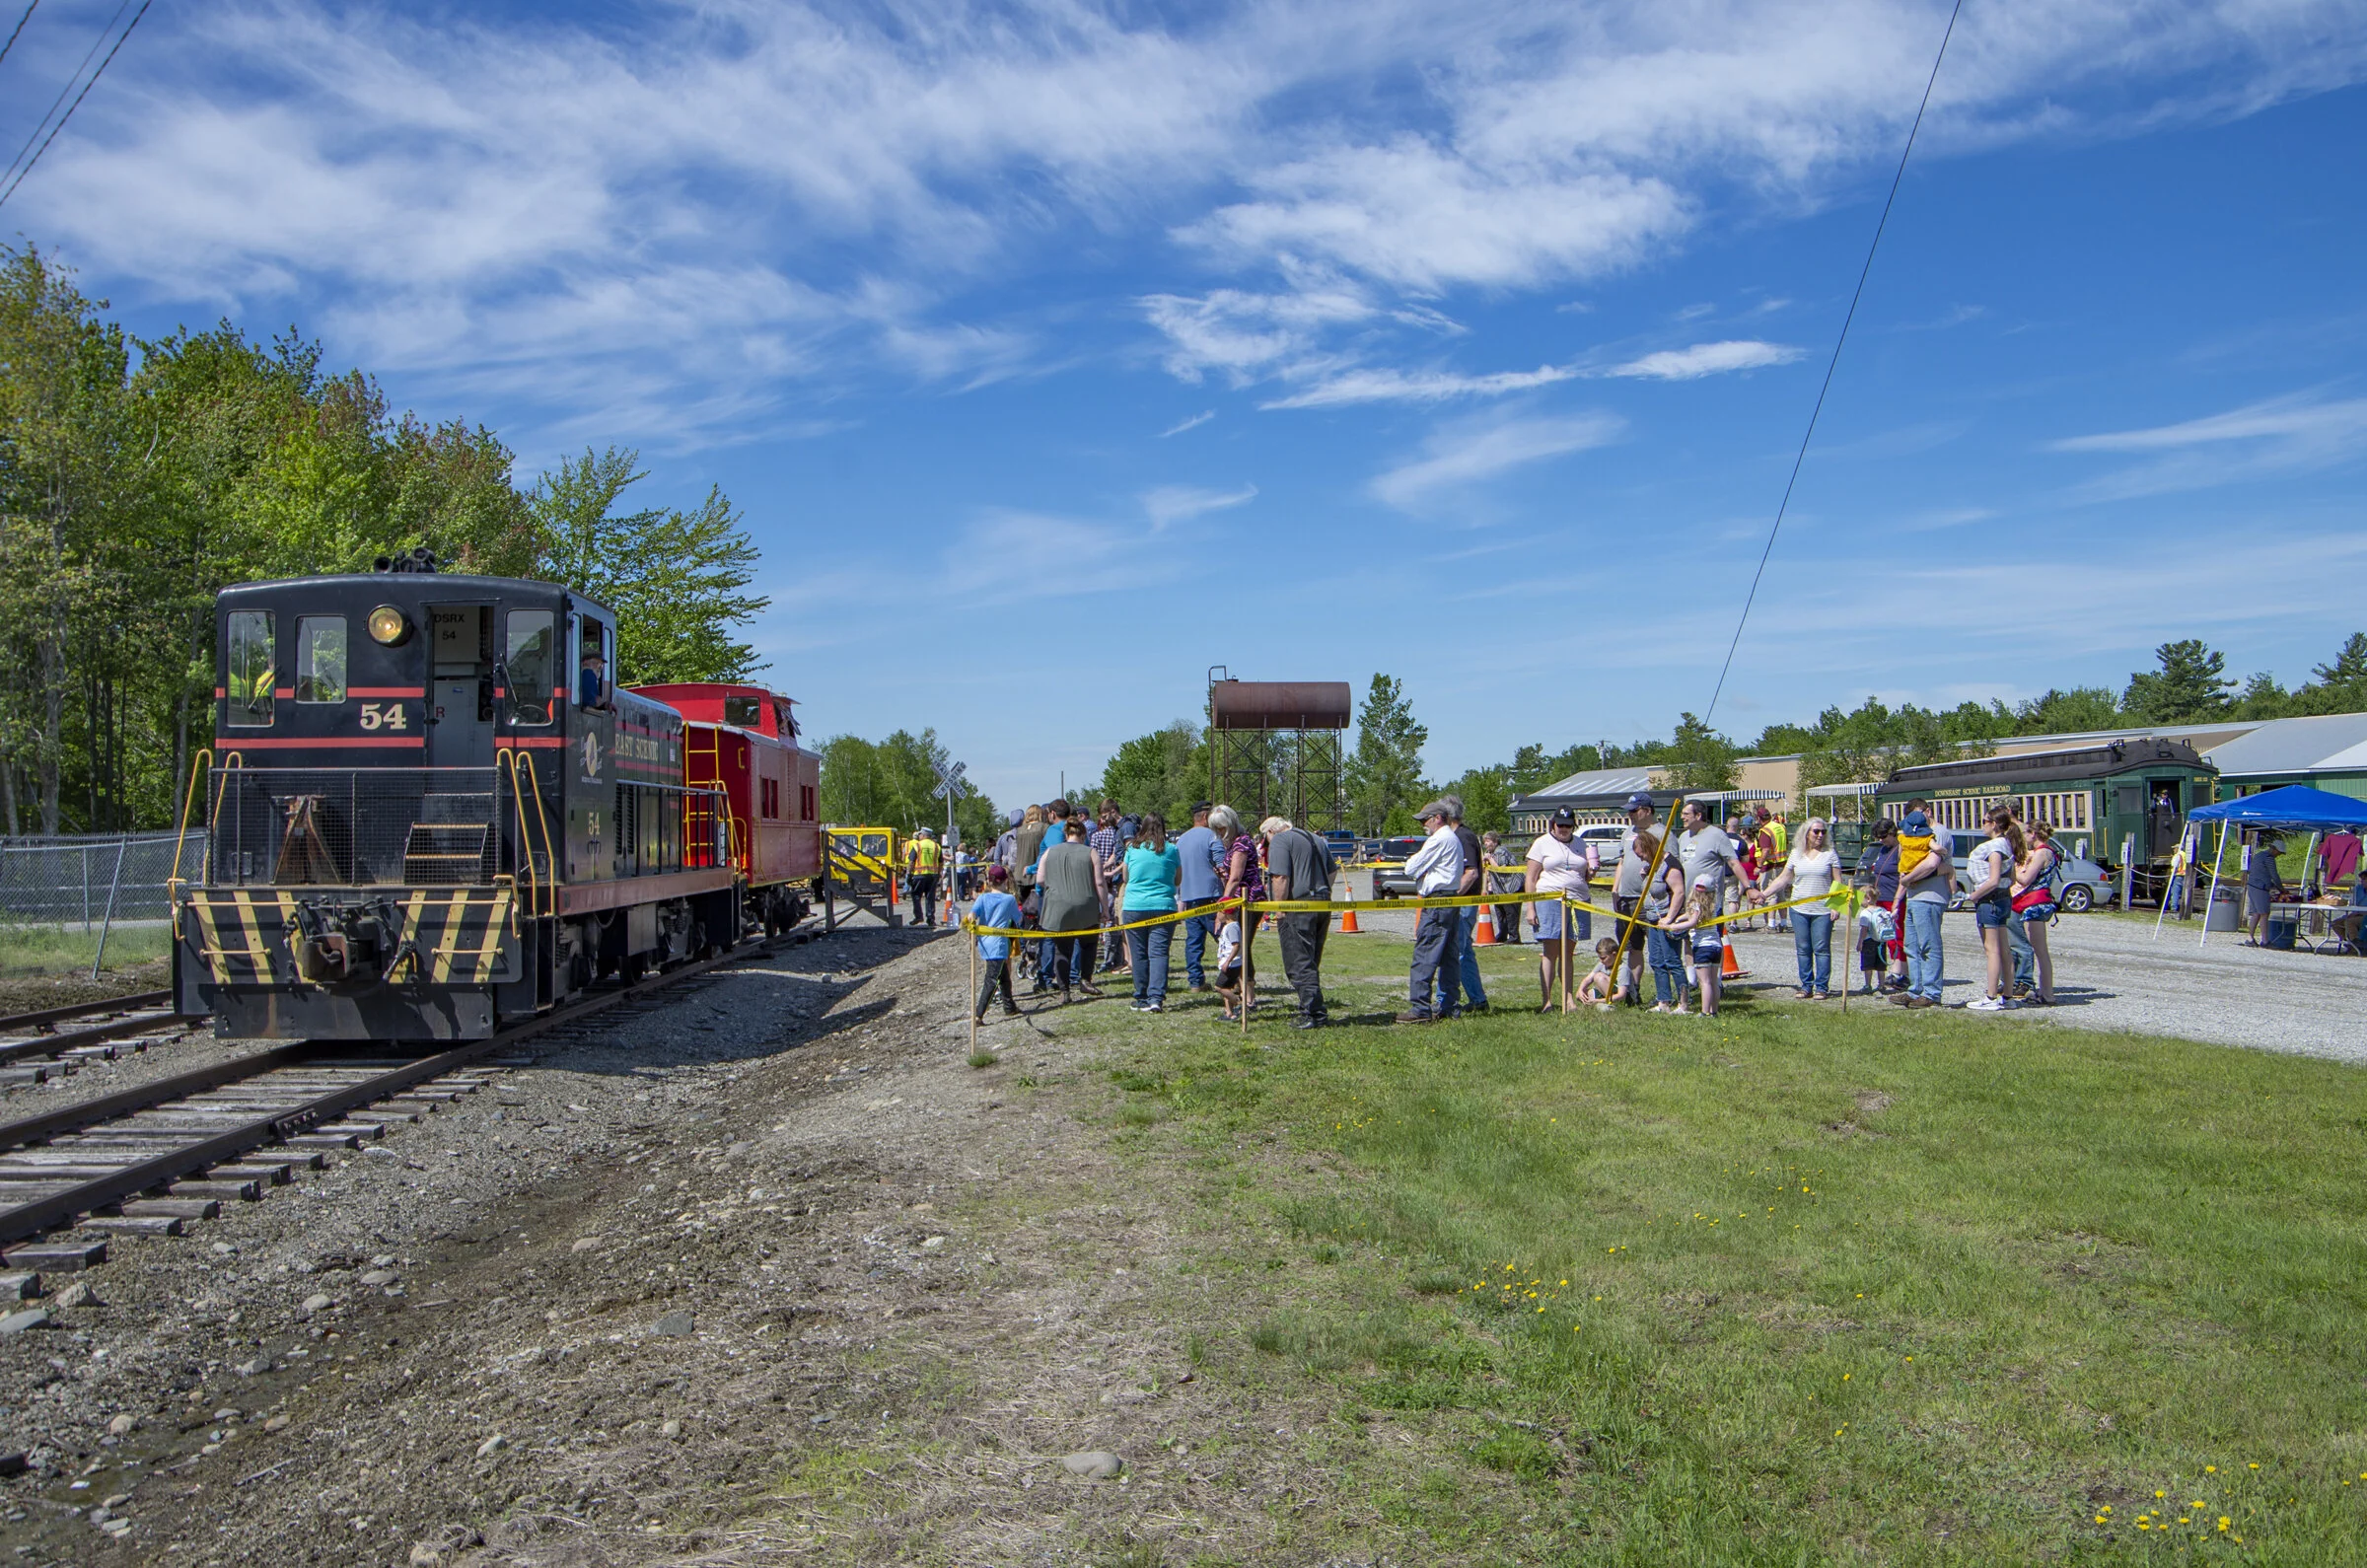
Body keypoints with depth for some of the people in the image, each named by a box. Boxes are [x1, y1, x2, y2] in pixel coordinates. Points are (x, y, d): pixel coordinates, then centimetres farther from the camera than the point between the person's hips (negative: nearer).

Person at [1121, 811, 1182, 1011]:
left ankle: (1142, 999, 12)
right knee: (1159, 953, -3)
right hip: (1163, 907, 0)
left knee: (1140, 955, 7)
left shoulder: (1133, 850, 3)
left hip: (1134, 907, 1)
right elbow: (1178, 879, 13)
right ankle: (1156, 998, -15)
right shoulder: (1171, 850, 2)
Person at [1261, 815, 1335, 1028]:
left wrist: (1279, 909, -13)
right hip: (1323, 905, 8)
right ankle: (1316, 1011, 17)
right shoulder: (1316, 840, 21)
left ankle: (1313, 1014, -10)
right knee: (1312, 963, 16)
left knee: (1300, 964, -5)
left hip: (1297, 905, -8)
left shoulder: (1279, 841, -5)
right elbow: (1331, 873, 23)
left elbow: (1281, 877, -16)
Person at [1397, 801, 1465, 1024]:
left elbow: (1411, 868, -10)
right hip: (1451, 901, 11)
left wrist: (1412, 859, 11)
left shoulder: (1439, 839, -12)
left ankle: (1420, 1008, -13)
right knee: (1449, 957, 10)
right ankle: (1449, 1006, 12)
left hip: (1437, 902, -11)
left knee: (1424, 957, -10)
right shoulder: (1453, 839, 21)